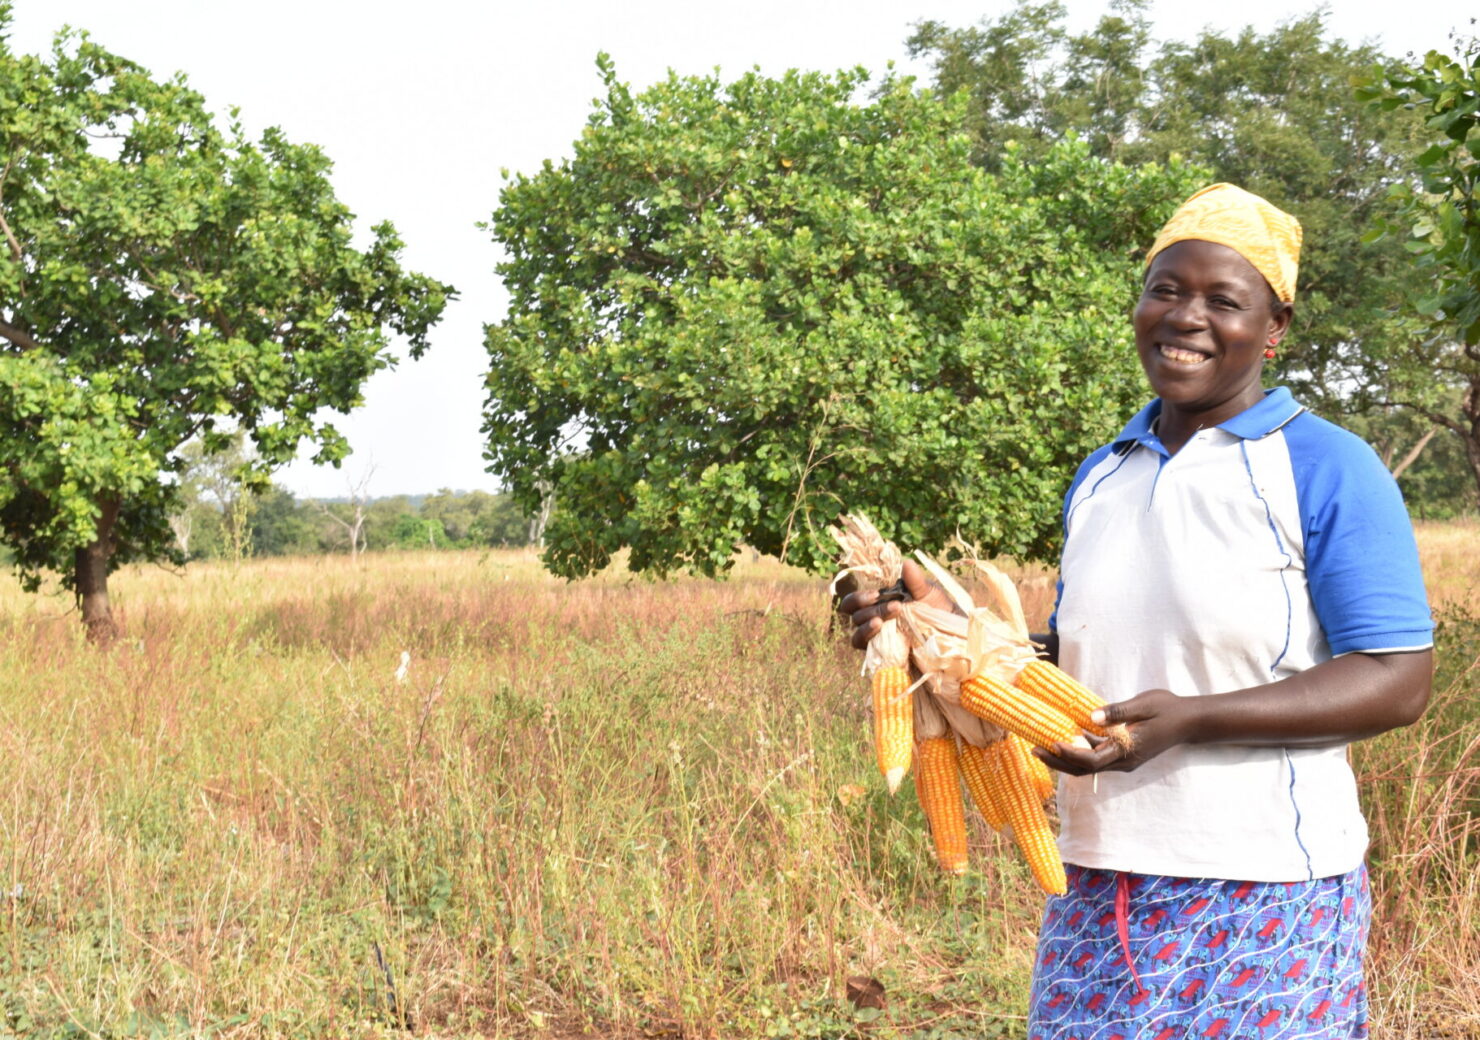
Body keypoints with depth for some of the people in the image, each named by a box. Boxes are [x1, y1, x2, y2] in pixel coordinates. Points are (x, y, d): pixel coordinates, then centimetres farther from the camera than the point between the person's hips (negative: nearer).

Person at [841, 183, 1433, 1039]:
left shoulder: (1328, 470, -6)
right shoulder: (1100, 477, 13)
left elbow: (1398, 683, -11)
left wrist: (1188, 719, -21)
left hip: (1260, 895, -5)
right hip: (1098, 886, 5)